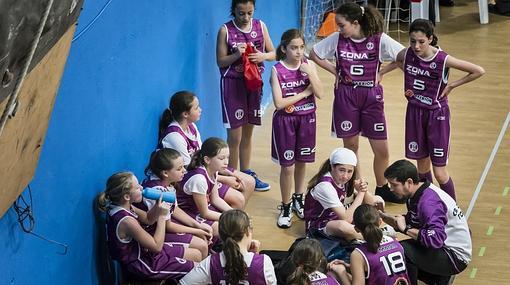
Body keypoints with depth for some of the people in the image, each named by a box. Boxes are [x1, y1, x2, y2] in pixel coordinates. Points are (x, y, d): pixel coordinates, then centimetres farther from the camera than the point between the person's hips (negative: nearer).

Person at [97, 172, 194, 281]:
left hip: (142, 251, 9)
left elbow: (147, 219, 8)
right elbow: (157, 246, -26)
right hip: (141, 265, -9)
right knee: (194, 267, 2)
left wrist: (158, 204, -11)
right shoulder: (126, 221, -34)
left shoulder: (122, 207, -8)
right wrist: (161, 216, -24)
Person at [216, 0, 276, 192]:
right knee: (235, 135, -4)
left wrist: (262, 56, -16)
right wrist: (237, 55, -24)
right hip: (233, 83, -4)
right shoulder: (225, 30, -10)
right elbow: (221, 62, -7)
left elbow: (273, 53, 5)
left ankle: (246, 174, 26)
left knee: (248, 132, 14)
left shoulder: (260, 26, 1)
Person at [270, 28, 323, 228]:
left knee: (302, 162, 15)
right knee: (287, 167, 0)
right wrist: (304, 93, -14)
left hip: (306, 118, 3)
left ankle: (298, 199, 35)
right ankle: (286, 208, 14)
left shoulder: (308, 65, -3)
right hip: (285, 120, -3)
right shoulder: (277, 70, -12)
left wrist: (310, 73, -22)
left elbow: (319, 94, -10)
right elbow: (279, 103, -18)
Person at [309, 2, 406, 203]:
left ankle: (381, 189, 23)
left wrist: (380, 73, -7)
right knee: (350, 145, 9)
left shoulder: (379, 39, -11)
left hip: (371, 96, -1)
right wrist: (335, 71, 0)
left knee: (381, 149, 2)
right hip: (345, 96, 1)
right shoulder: (337, 39, -5)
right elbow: (314, 54, 7)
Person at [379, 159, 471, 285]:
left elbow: (436, 239, -36)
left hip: (456, 257, -10)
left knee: (402, 250, -27)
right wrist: (382, 216, -3)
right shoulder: (418, 194, 3)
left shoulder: (429, 201, -27)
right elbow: (409, 222, 11)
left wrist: (406, 229, -26)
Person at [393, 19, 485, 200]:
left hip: (436, 114, -4)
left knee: (440, 173, -3)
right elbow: (398, 60, 18)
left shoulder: (443, 60, -21)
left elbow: (479, 71, -15)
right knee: (422, 165, 15)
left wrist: (452, 85, -12)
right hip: (414, 112, 4)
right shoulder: (407, 54, -9)